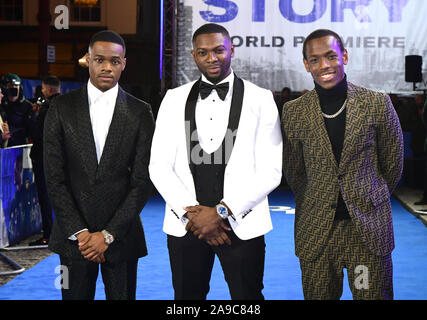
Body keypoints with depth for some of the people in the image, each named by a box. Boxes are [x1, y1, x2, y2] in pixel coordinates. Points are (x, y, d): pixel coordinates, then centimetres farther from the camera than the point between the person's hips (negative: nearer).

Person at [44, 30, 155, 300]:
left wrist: (109, 234, -9)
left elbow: (143, 181, -3)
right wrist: (79, 232, -8)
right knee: (75, 295, 8)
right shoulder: (62, 108, 2)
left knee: (122, 295, 5)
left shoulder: (140, 113, 0)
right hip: (73, 234, 1)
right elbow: (54, 177, -1)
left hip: (120, 234, 0)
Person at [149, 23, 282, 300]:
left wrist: (222, 211, -11)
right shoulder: (174, 99, 7)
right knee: (188, 296, 11)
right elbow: (159, 166, 3)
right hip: (185, 224, 2)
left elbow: (271, 171, -5)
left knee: (247, 296, 5)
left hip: (242, 225, -2)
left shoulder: (260, 100, 0)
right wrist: (192, 213, -8)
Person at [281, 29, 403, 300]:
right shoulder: (294, 112, 0)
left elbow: (393, 163, 9)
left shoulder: (377, 104, -2)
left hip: (369, 228, 0)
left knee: (374, 294, 4)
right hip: (316, 233, 1)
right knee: (318, 295, 6)